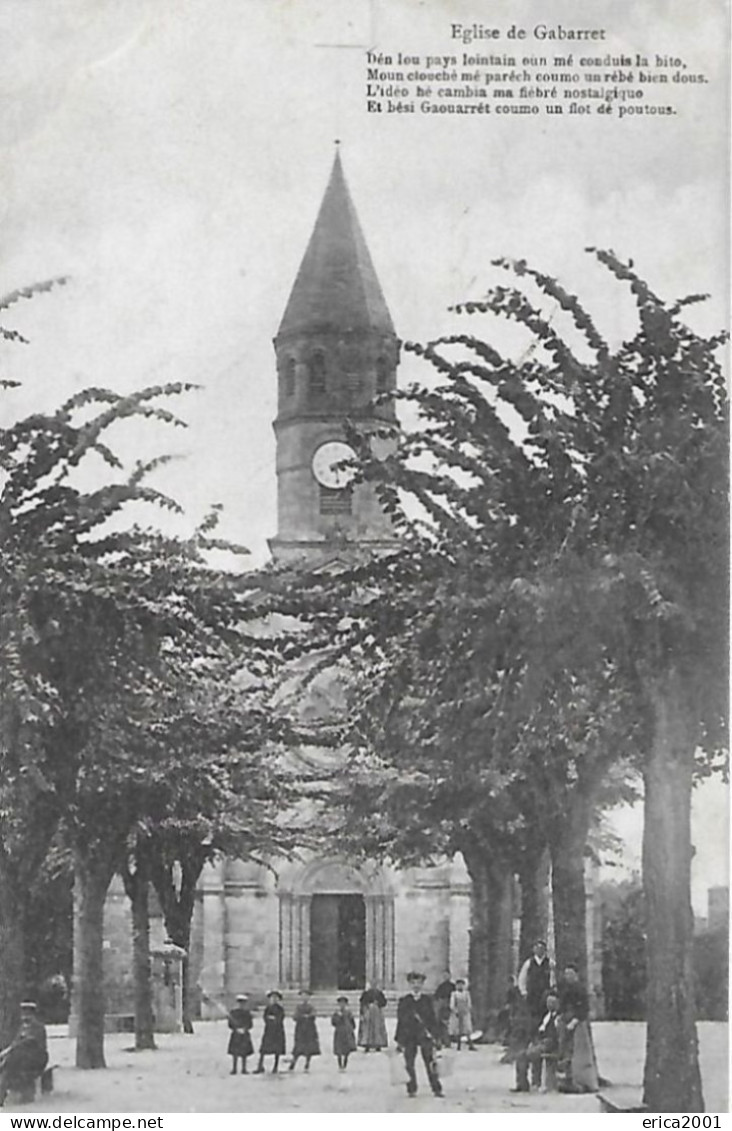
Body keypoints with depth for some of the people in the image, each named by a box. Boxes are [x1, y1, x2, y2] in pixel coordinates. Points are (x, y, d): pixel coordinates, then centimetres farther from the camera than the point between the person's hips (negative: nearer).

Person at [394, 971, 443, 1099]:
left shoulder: (427, 1000, 8)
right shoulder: (404, 1001, 5)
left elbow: (432, 1019, 11)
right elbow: (400, 1021, 7)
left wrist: (436, 1036, 6)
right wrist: (399, 1040, 4)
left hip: (425, 1035, 0)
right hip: (409, 1037, 0)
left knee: (431, 1063, -5)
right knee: (409, 1064, -1)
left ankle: (436, 1089, 1)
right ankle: (411, 1090, 10)